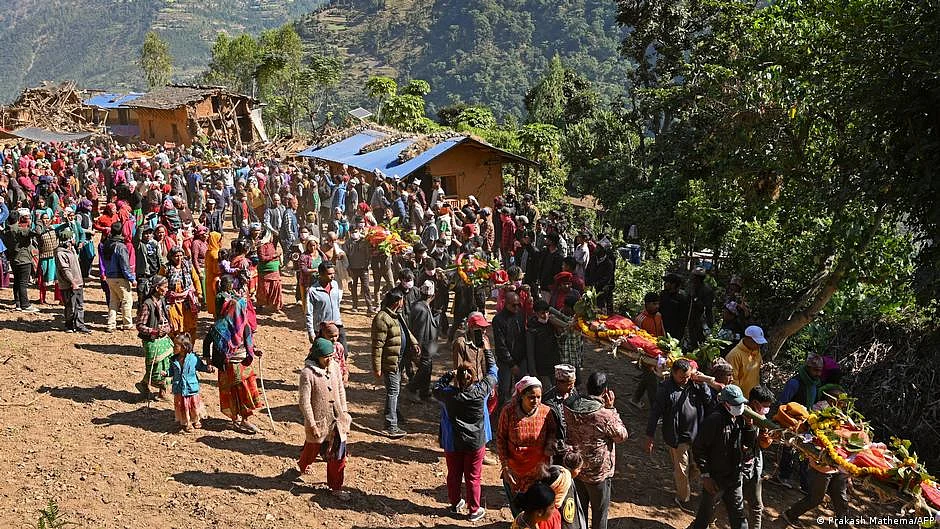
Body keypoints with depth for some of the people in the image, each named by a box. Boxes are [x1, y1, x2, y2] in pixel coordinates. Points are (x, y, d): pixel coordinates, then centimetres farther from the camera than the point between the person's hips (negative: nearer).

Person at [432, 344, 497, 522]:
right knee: (473, 478, 12)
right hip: (476, 443, -1)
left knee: (454, 475, 19)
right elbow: (492, 372, -1)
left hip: (453, 444, 1)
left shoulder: (449, 394, -17)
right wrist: (487, 350, 10)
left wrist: (449, 374, 8)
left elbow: (436, 389, 7)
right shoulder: (480, 391, -18)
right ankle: (474, 510, 24)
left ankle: (455, 504, 37)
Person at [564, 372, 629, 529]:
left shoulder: (569, 408, -12)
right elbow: (622, 436, -11)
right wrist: (611, 408, -11)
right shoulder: (605, 415, -28)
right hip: (598, 472, -5)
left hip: (575, 468, 5)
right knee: (599, 512, 16)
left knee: (579, 510, 23)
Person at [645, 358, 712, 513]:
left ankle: (680, 484, 44)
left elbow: (710, 401, 0)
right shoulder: (665, 389, -16)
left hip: (696, 434, 5)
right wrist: (649, 437, -11)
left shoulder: (694, 384, -2)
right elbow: (655, 413, -12)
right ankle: (683, 499, 27)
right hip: (678, 436, -5)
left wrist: (702, 384, -12)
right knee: (682, 469, 6)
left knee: (695, 467, 16)